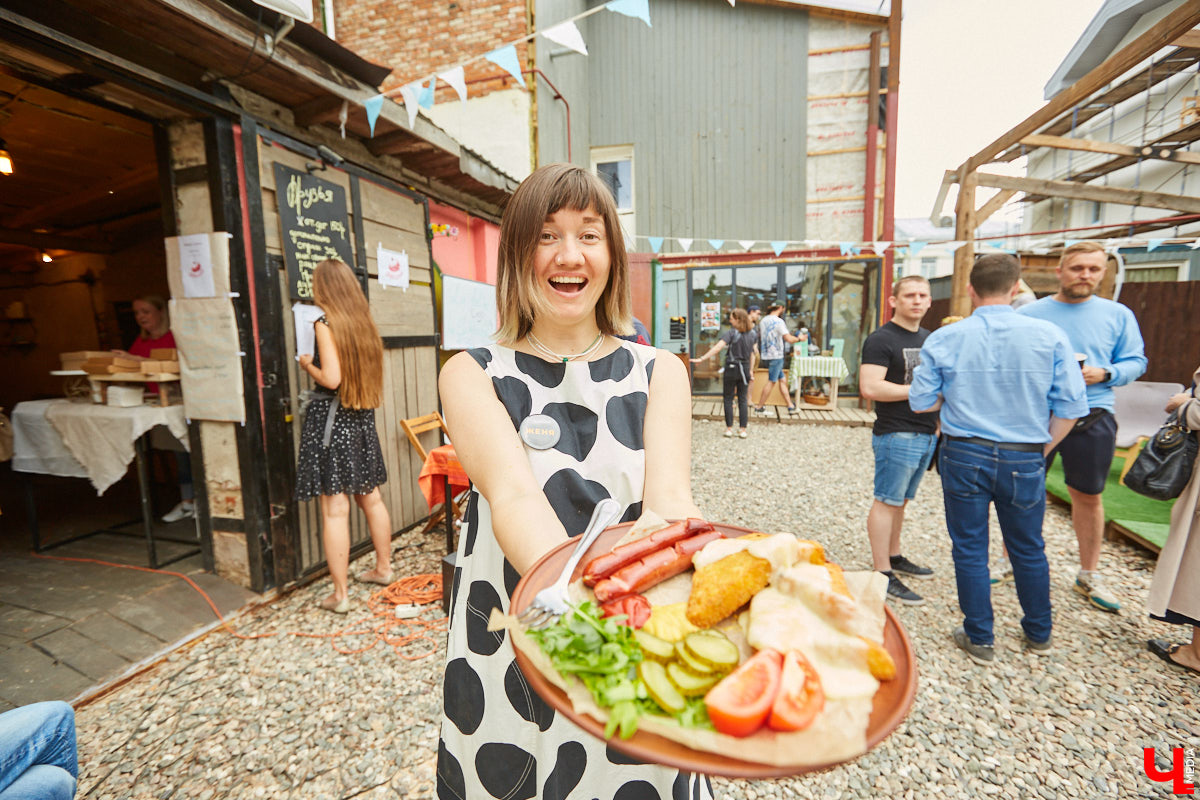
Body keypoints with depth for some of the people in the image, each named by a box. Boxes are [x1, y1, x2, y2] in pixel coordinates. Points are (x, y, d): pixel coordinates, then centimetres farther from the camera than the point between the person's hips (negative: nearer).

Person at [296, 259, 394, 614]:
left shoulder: (326, 323, -10)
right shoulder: (365, 322, 8)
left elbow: (331, 379, -18)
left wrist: (307, 365, 1)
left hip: (330, 417, -6)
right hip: (362, 418, 7)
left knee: (335, 510, 0)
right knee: (371, 498, 17)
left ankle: (340, 594, 9)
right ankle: (383, 568, 31)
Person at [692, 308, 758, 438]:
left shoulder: (731, 333, -13)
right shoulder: (752, 334, 5)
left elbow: (717, 348, -24)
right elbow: (753, 353, 11)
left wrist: (702, 359, -26)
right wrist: (750, 370, 19)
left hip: (732, 369, -4)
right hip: (745, 369, 5)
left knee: (728, 399, 7)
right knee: (743, 400, 9)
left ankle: (729, 428, 8)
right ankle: (743, 429, 9)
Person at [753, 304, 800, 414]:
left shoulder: (763, 321, 10)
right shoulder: (779, 321, -14)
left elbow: (760, 337, 23)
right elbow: (789, 339, -18)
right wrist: (799, 338, -2)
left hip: (766, 355, 9)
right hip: (776, 356, -8)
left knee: (782, 380, 11)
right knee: (771, 381, -1)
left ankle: (790, 406, 14)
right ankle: (759, 406, 3)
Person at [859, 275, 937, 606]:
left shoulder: (929, 338, 16)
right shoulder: (881, 340, -11)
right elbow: (870, 387, -22)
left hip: (926, 434, 8)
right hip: (896, 435, -8)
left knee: (900, 500, 18)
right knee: (887, 502, -3)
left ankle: (894, 556, 31)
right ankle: (884, 575, 4)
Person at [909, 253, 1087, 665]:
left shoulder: (943, 339, -7)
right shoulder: (1050, 336, -5)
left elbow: (921, 402, -5)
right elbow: (1070, 407, -4)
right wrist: (1041, 449, 9)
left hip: (963, 457, -1)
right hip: (1024, 460, 2)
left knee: (970, 549, 11)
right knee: (1029, 549, 20)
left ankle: (978, 640, 25)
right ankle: (1039, 635, 40)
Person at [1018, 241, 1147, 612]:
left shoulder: (1118, 315, 6)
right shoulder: (1030, 313, 1)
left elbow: (1135, 361, 7)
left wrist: (1104, 373, -12)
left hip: (1092, 417, 2)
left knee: (1088, 496, 12)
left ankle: (1089, 575, 30)